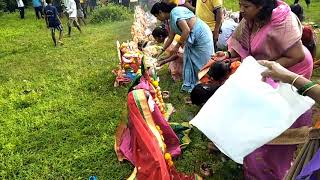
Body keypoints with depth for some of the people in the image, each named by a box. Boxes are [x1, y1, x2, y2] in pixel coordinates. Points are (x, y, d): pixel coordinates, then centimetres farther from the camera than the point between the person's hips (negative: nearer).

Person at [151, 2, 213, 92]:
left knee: (202, 63, -2)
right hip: (193, 40, 10)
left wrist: (177, 46, -16)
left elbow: (186, 30, -25)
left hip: (202, 37, -10)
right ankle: (189, 85, 24)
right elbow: (170, 38, 23)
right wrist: (161, 51, 30)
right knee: (189, 61, 13)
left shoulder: (175, 12, -17)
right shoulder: (172, 20, 12)